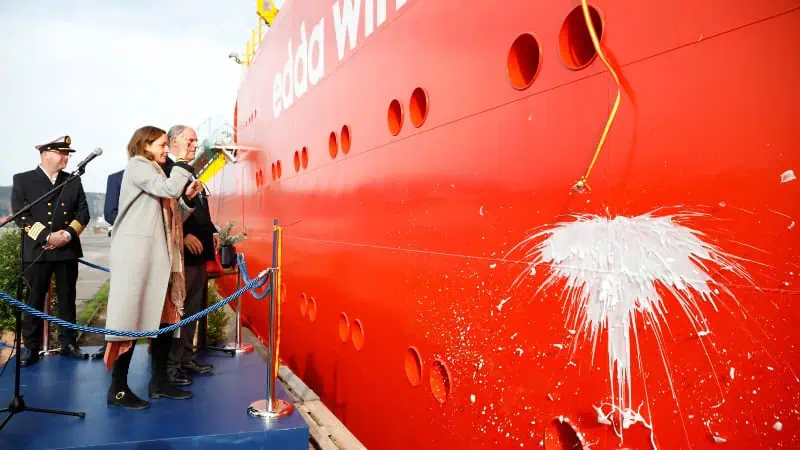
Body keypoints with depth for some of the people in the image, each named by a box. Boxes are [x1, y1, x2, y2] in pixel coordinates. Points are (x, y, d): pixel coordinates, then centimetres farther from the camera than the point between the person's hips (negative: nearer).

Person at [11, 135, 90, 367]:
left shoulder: (74, 181, 11)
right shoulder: (23, 180, 3)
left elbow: (83, 213, 6)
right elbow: (20, 215, -6)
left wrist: (68, 234, -10)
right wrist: (47, 236, -15)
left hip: (68, 250, 3)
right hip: (36, 250, -2)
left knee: (67, 299, 8)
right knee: (34, 301, 3)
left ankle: (68, 343, 17)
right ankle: (31, 347, 11)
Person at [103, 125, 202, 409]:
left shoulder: (154, 172, 24)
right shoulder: (137, 166, -3)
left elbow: (171, 216, 19)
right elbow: (170, 189, -19)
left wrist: (187, 198, 2)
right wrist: (182, 162, -3)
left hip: (157, 255, 9)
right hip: (137, 253, -9)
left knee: (165, 317, 7)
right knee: (132, 319, -7)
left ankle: (159, 382, 14)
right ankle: (118, 389, 1)